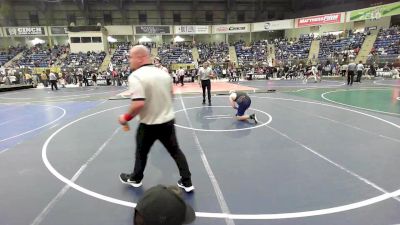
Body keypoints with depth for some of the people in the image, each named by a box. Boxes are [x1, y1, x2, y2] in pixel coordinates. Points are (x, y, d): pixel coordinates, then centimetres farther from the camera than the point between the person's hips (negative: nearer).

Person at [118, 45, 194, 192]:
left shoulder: (136, 76, -19)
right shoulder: (164, 73, 3)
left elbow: (138, 103, -30)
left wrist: (126, 117, -14)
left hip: (149, 124, -5)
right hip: (168, 120, 5)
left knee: (141, 152, 19)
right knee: (175, 151, 15)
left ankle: (135, 179, 42)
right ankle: (187, 182, 21)